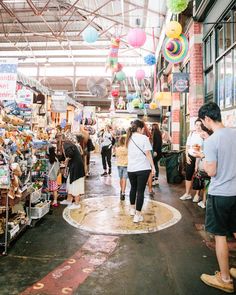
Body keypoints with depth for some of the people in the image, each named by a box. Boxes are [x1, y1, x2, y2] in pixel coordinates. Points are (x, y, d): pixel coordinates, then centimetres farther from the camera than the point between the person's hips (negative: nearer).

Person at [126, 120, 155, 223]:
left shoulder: (129, 138, 6)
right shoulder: (143, 138, -10)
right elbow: (148, 154, -12)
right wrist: (153, 167, -4)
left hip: (131, 168, 5)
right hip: (143, 168, -5)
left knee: (133, 188, 23)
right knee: (140, 191, 1)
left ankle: (132, 209, 37)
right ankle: (137, 215, 3)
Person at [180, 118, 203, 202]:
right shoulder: (191, 133, 5)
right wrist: (187, 156, 3)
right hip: (190, 157, 4)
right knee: (188, 175, 9)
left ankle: (197, 195, 20)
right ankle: (187, 194, 21)